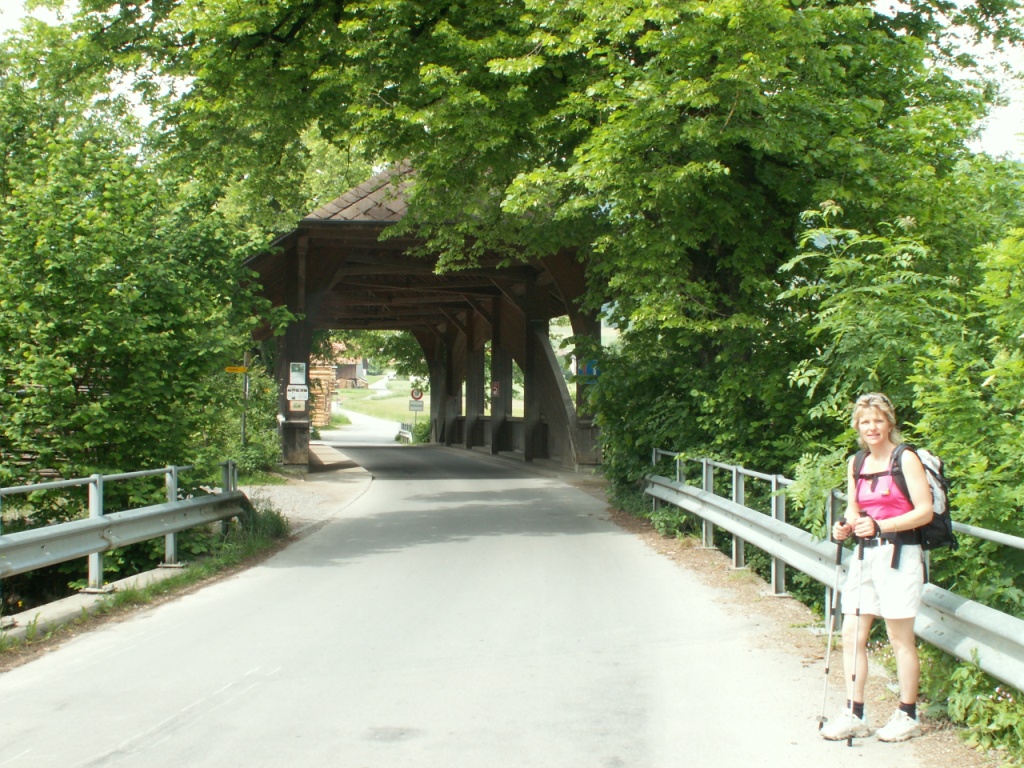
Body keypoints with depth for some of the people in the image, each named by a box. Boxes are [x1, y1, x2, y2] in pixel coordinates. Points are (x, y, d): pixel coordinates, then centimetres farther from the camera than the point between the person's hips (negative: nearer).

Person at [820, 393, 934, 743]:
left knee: (900, 638, 1)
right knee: (852, 634, 4)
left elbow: (924, 511, -12)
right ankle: (854, 715, 12)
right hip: (865, 554, 7)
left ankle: (907, 716, 14)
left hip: (899, 554, -6)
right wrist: (845, 527, -1)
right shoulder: (856, 462, 12)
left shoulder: (905, 459, -7)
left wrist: (880, 525, -22)